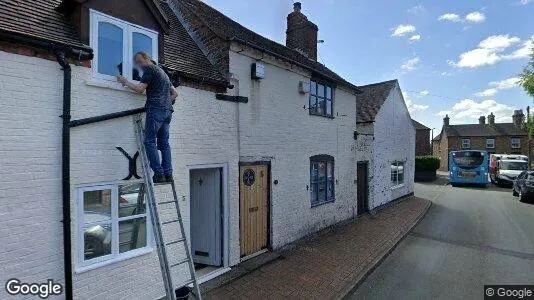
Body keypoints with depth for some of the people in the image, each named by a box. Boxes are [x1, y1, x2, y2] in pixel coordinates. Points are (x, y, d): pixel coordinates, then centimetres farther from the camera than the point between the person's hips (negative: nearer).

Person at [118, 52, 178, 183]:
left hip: (156, 109, -8)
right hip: (167, 111, 8)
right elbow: (175, 93, 29)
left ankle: (159, 174, -14)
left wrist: (125, 82, 7)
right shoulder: (162, 72, 29)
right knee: (164, 143, 5)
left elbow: (140, 89, -6)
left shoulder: (150, 69, 3)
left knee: (150, 142, -8)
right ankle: (168, 174, 0)